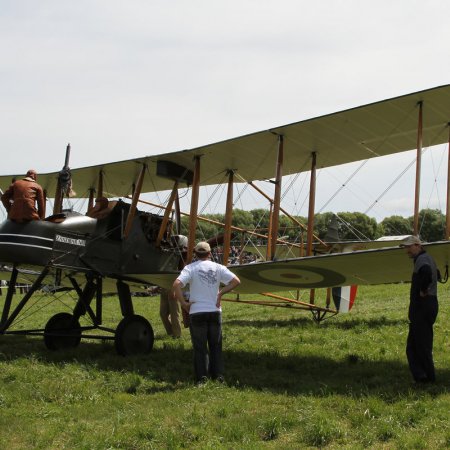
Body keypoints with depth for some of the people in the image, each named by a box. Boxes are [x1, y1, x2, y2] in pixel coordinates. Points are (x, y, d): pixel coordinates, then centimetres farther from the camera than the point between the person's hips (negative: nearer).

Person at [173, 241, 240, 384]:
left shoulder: (190, 268, -5)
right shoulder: (218, 267, 3)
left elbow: (177, 284, -19)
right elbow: (236, 281, -3)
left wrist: (183, 303, -9)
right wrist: (221, 293, 3)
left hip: (197, 313, -2)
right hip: (215, 311, 2)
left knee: (200, 347, 5)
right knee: (216, 346, 14)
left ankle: (202, 377, 2)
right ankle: (218, 375, 13)